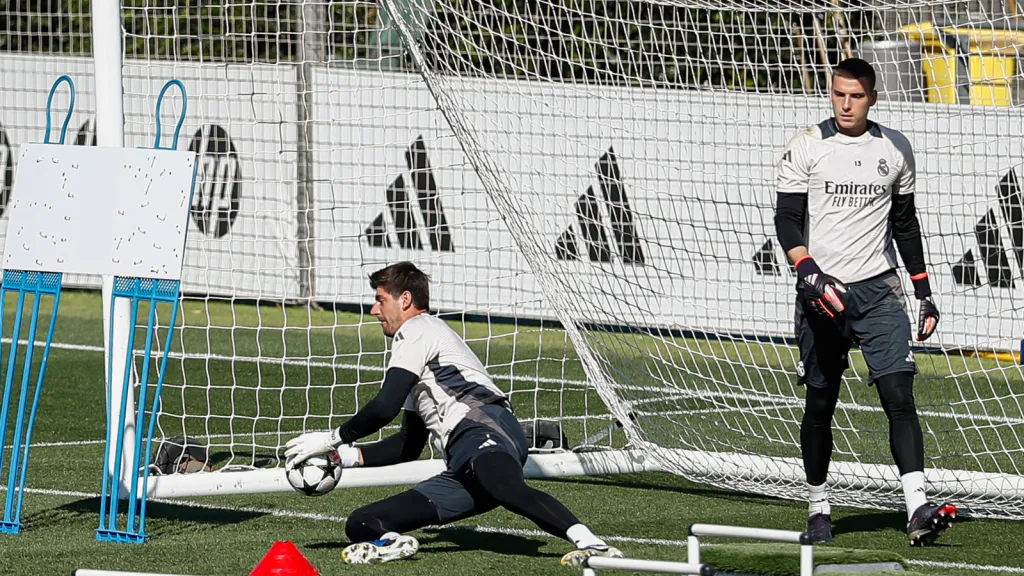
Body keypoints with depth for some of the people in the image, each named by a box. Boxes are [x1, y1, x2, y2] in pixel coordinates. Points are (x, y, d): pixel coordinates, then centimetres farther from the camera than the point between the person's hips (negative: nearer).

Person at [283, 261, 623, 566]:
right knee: (361, 525, -2)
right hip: (465, 468, 9)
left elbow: (384, 408, -2)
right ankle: (390, 541, -31)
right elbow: (408, 446, 43)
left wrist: (334, 438, 12)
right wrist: (344, 456, 35)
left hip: (485, 427, -9)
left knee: (505, 487, -46)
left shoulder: (417, 330, 10)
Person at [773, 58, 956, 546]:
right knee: (820, 403, 4)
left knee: (899, 395, -12)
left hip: (879, 288, 1)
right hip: (823, 291, -1)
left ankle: (917, 509, -21)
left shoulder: (895, 149, 9)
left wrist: (923, 289, 14)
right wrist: (809, 272, -20)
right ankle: (818, 508, 18)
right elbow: (786, 220, -3)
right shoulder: (807, 146, 0)